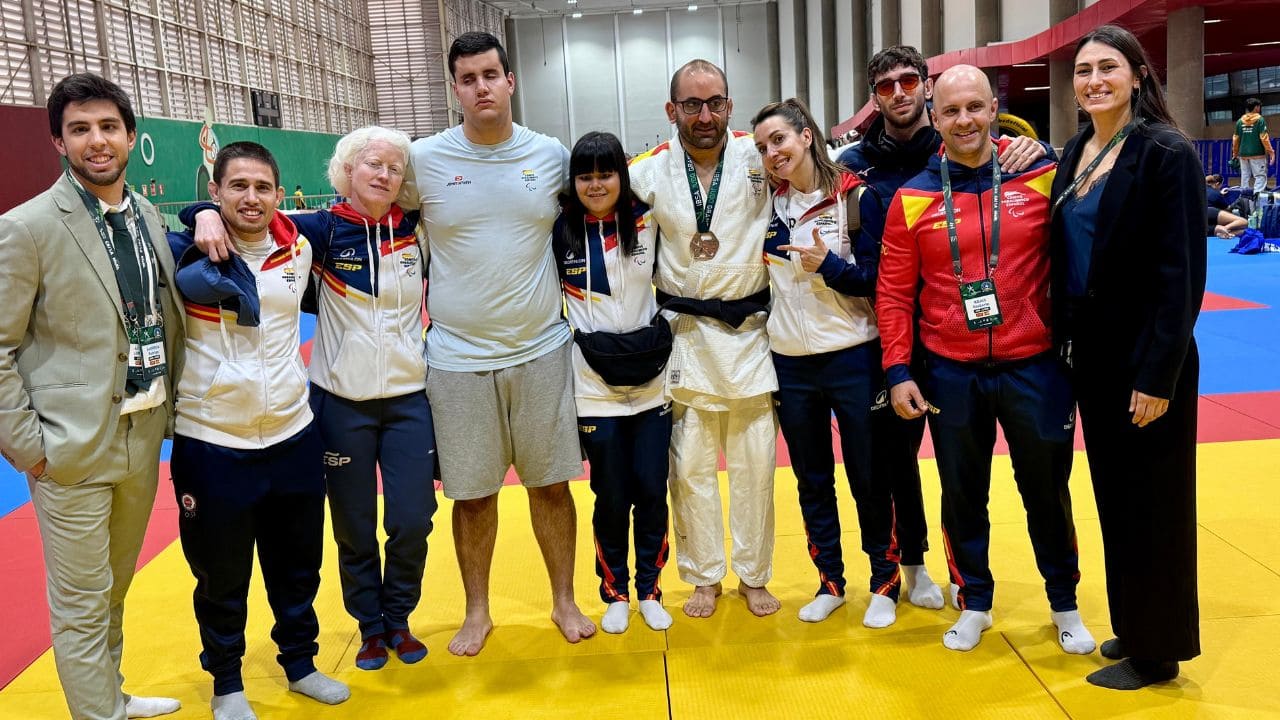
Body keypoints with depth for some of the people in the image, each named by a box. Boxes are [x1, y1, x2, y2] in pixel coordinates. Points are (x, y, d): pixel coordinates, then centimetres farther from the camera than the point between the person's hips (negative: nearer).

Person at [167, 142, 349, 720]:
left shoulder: (299, 249, 3)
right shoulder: (184, 254, -10)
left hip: (293, 437, 4)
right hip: (211, 444, -4)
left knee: (298, 567, 18)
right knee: (221, 576, 12)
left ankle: (300, 662, 40)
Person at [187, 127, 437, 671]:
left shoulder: (415, 229, 0)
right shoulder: (324, 229, -5)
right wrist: (208, 213, -20)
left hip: (409, 400, 2)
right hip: (342, 402, -1)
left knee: (412, 522, 3)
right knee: (353, 528, 9)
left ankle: (399, 618, 28)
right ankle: (369, 626, 31)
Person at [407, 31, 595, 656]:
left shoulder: (553, 155, 1)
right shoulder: (423, 159, -4)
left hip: (542, 351, 1)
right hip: (458, 357, -1)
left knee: (551, 483, 11)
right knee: (472, 493, 9)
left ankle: (564, 600, 29)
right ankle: (477, 612, 28)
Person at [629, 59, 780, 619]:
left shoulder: (760, 158, -3)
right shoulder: (649, 172, -2)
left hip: (750, 331, 0)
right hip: (685, 336, 0)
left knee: (754, 463, 9)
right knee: (690, 467, 7)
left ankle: (753, 576, 26)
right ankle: (703, 578, 24)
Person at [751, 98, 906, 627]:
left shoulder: (854, 196, -7)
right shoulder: (767, 203, 4)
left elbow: (878, 281, -8)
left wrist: (828, 264, -22)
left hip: (853, 359, -4)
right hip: (791, 364, 4)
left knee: (869, 479, 7)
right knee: (812, 481, 14)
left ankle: (885, 584, 24)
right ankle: (830, 582, 29)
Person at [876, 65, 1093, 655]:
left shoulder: (1042, 179, -4)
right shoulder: (912, 199, -3)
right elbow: (893, 293, 0)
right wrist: (898, 372, -5)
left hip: (1033, 366, 0)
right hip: (951, 374, 1)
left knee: (1047, 490, 14)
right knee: (961, 495, 13)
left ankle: (1065, 605, 35)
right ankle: (974, 603, 33)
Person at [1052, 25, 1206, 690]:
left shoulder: (1167, 153, -13)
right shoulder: (1074, 153, 8)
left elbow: (1182, 274, -16)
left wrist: (1158, 374, -19)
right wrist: (1062, 340, 8)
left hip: (1145, 360, -7)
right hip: (1091, 354, 7)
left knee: (1150, 501, 5)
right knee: (1113, 496, 16)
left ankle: (1155, 653, 21)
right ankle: (1132, 627, 33)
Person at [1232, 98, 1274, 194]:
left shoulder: (1240, 121, 6)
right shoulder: (1260, 119, -7)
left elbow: (1235, 139, 9)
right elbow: (1264, 138, -11)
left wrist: (1235, 153, 18)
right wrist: (1270, 151, -6)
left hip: (1243, 154, 5)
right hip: (1257, 153, -5)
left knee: (1245, 176, 10)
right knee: (1260, 176, -4)